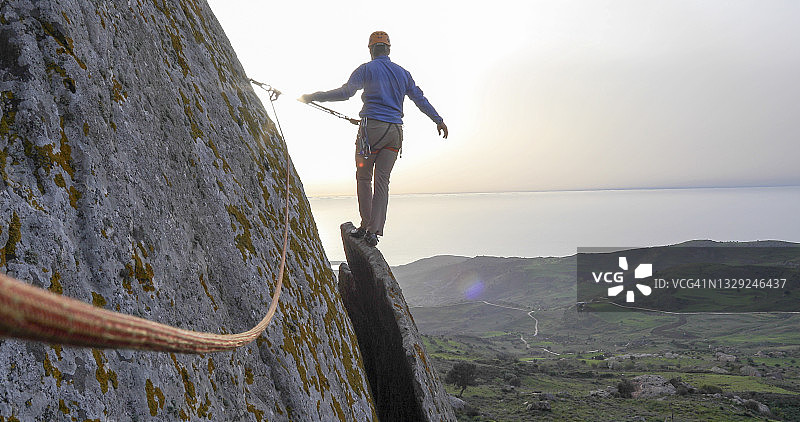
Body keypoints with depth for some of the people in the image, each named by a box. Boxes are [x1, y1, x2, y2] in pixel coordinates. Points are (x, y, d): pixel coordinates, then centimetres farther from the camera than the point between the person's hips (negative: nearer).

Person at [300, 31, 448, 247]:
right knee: (382, 181, 3)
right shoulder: (402, 73, 16)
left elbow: (345, 92, -8)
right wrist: (439, 120, 32)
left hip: (371, 128, -4)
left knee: (363, 177, 7)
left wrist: (312, 97, -2)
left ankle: (366, 226, 3)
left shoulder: (367, 69, 2)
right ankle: (374, 230, -1)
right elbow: (420, 99, 21)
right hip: (395, 131, 4)